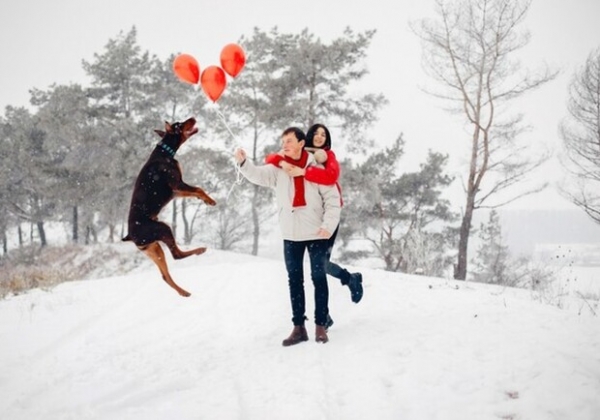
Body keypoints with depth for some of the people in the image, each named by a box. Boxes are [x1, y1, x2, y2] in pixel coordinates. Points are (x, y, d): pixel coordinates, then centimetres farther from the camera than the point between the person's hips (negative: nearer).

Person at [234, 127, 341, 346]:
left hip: (316, 234, -3)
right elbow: (258, 175, -12)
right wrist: (243, 162, -30)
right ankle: (299, 327, 15)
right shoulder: (278, 168, 3)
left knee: (319, 278, 5)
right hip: (290, 235, 3)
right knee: (294, 280, 7)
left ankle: (320, 325, 14)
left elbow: (332, 199, -4)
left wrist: (328, 225, -13)